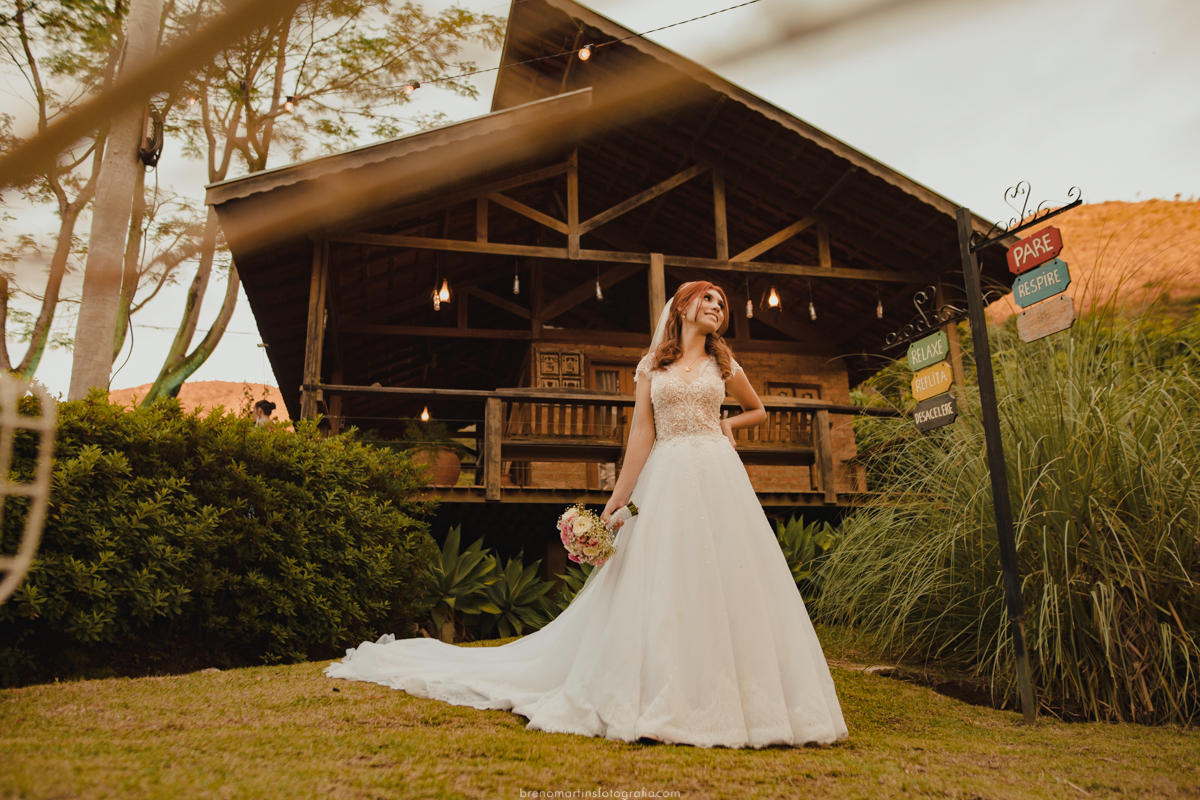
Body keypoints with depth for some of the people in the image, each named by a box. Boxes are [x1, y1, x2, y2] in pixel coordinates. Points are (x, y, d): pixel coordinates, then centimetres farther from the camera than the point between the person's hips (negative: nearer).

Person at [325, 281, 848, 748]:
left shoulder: (723, 365, 12)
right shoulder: (652, 366, 8)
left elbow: (759, 409, 29)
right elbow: (641, 436, 3)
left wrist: (729, 424, 8)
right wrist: (617, 501, -3)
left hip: (718, 478, 2)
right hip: (667, 481, -1)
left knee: (725, 582, -1)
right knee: (661, 586, -3)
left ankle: (722, 699, 10)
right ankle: (662, 700, 8)